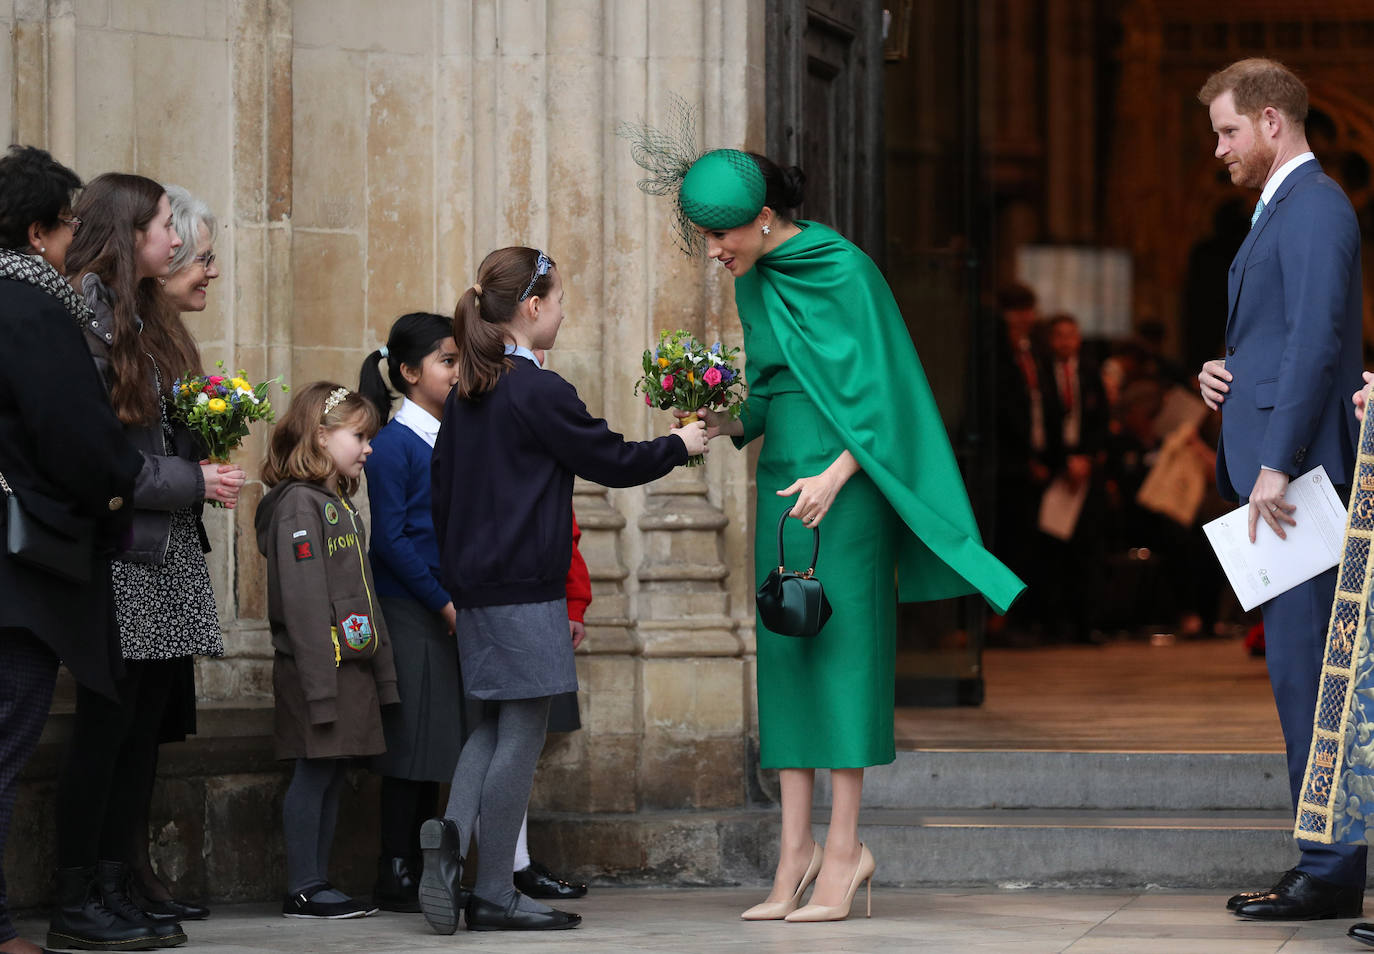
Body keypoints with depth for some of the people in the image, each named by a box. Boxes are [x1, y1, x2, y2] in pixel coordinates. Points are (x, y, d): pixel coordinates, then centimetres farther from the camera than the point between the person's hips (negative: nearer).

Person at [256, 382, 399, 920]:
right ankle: (303, 890, -2)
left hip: (352, 667, 9)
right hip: (320, 668, -9)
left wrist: (382, 670, 19)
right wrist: (319, 683, -22)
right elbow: (303, 599, -18)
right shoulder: (298, 504, -12)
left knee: (332, 774, 9)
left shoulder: (340, 504, 19)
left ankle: (317, 883, 12)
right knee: (314, 772, -6)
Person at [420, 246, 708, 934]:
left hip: (476, 586, 8)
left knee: (496, 725, 15)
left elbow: (441, 489, 16)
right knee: (520, 735, -2)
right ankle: (494, 896, 0)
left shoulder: (466, 396, 11)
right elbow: (611, 461, -8)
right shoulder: (539, 392, -14)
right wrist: (678, 445, 9)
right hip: (526, 588, -8)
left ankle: (452, 832, -9)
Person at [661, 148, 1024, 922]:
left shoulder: (843, 269, -9)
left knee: (840, 646, -7)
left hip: (842, 480, -7)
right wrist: (729, 424, -1)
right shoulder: (753, 285, 12)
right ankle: (797, 850, 3)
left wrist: (836, 474, -18)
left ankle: (844, 846, -4)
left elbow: (877, 385, -10)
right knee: (783, 653, 2)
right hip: (783, 478, 7)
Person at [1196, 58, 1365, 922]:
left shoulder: (1315, 208, -11)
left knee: (1306, 663, -10)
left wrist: (1276, 464, -24)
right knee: (1300, 665, 10)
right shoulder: (1283, 208, 22)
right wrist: (1226, 375, 10)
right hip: (1275, 468, 11)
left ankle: (1331, 874, -8)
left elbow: (1317, 339, -21)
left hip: (1300, 469, -11)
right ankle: (1326, 864, 14)